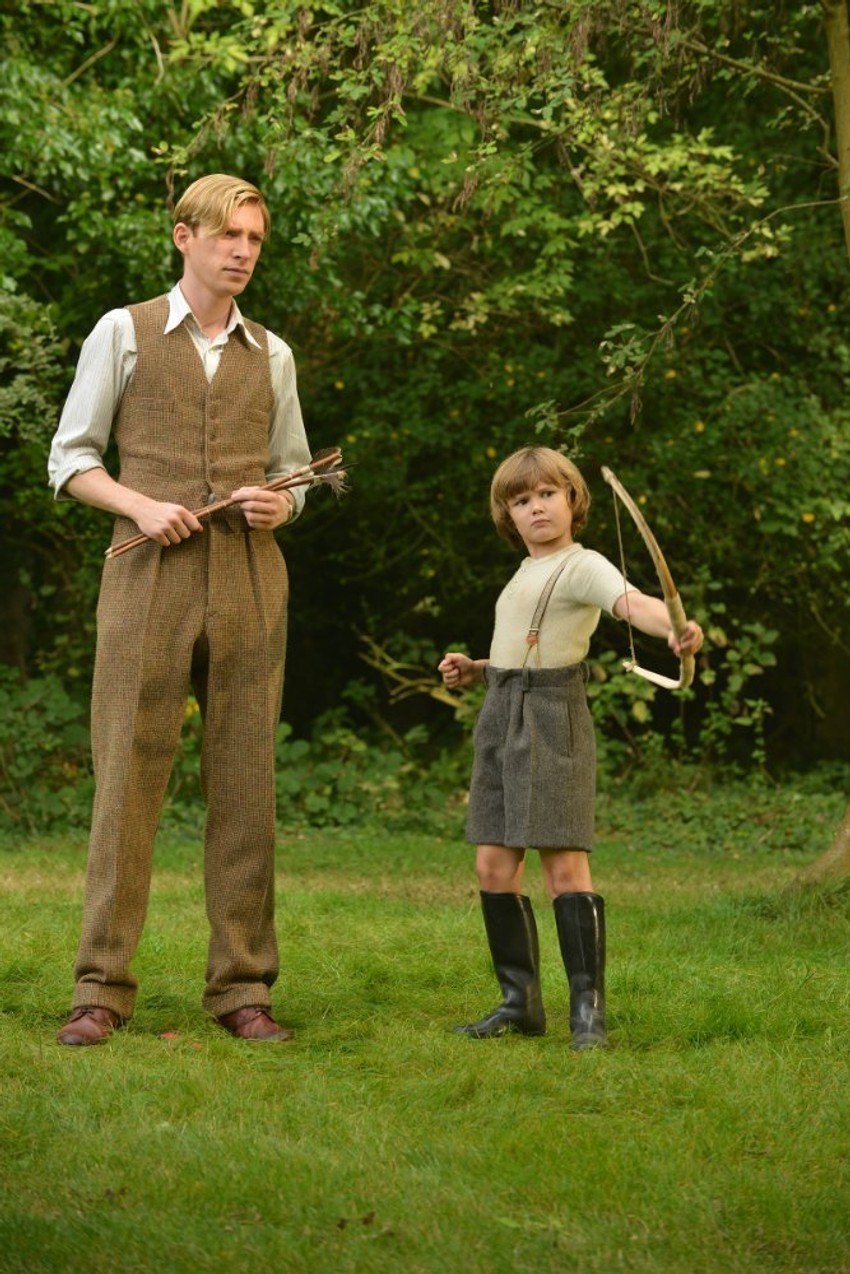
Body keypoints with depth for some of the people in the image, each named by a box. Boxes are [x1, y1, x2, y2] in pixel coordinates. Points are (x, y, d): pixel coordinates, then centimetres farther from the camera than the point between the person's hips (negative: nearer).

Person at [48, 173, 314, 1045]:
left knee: (244, 782, 1)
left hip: (248, 577, 3)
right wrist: (141, 506, -10)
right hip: (150, 575, -3)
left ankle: (242, 989, 5)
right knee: (127, 777, -5)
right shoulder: (125, 334, 8)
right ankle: (101, 990, -1)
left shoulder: (271, 355, 16)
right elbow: (70, 459, 7)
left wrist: (277, 506, -1)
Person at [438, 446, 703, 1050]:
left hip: (552, 717, -8)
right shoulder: (525, 574, 18)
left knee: (565, 864, -11)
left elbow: (633, 602, -29)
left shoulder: (584, 567, -8)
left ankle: (589, 1008, -8)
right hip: (501, 717, 8)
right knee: (494, 865, 7)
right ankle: (521, 1000, 18)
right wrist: (475, 670, 16)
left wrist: (676, 628, -49)